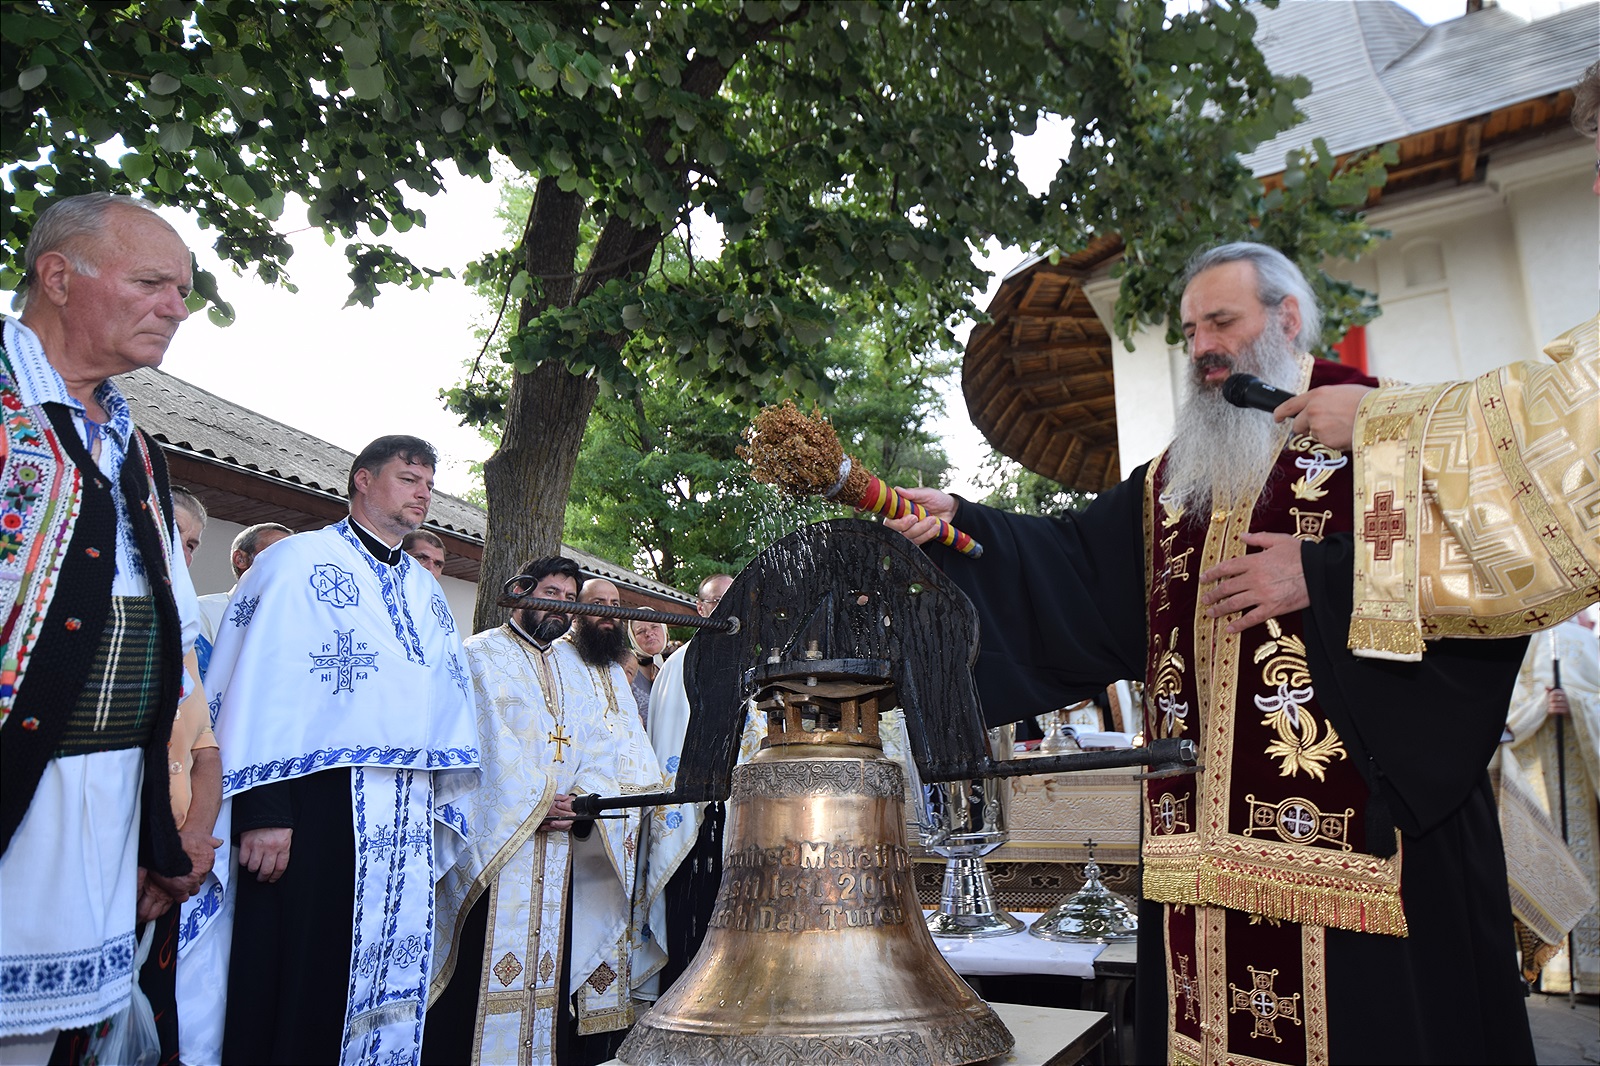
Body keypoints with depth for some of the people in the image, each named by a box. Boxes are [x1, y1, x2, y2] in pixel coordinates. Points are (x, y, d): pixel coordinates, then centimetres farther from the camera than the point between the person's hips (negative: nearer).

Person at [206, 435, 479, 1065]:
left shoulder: (427, 591, 19)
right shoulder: (300, 560, 0)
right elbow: (259, 682, -9)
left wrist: (448, 804, 8)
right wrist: (262, 809, -17)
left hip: (408, 815, 6)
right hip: (318, 802, -6)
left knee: (387, 970, 9)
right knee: (301, 972, 1)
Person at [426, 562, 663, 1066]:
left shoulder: (586, 669, 18)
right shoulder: (480, 656, 6)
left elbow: (610, 748, 8)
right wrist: (533, 806, -11)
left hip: (564, 847, 4)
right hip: (492, 844, -3)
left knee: (552, 964, 3)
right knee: (480, 975, -6)